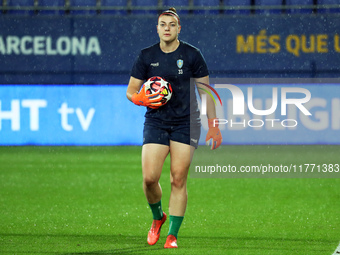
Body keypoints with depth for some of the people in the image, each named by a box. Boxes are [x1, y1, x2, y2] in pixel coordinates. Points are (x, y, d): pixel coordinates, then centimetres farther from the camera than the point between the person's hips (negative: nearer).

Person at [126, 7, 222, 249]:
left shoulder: (192, 55, -2)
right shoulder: (146, 56, 2)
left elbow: (206, 90, 4)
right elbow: (131, 91, 8)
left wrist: (213, 125, -1)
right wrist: (141, 99, -15)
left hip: (186, 123, -1)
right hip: (156, 121, 1)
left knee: (178, 180, -6)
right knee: (149, 177, -11)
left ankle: (172, 235, 1)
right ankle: (158, 217, 19)